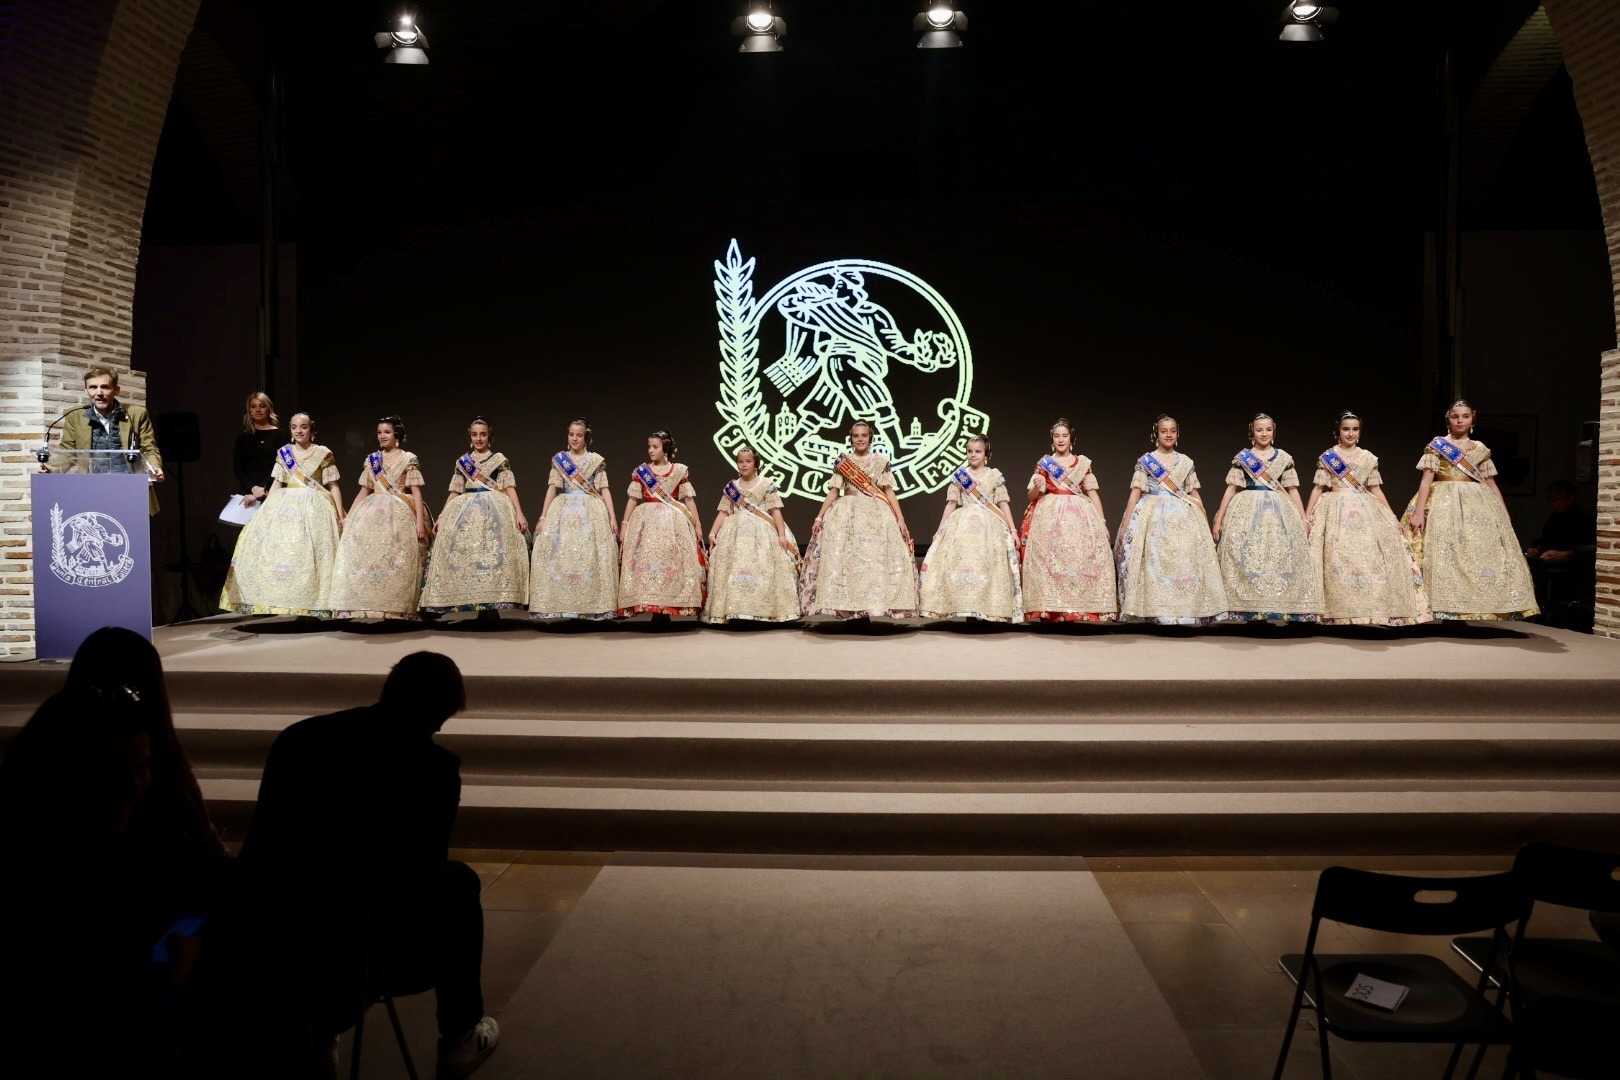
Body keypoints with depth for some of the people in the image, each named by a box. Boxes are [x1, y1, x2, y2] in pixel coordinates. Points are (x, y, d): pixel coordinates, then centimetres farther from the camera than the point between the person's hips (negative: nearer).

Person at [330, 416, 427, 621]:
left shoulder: (408, 459, 3)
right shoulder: (371, 459, 15)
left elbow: (416, 491, -2)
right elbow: (364, 491, 18)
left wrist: (420, 521, -10)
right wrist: (349, 517, 13)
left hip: (399, 514, -4)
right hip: (372, 513, 4)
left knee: (396, 560, -9)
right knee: (365, 554, -8)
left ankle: (395, 607, -6)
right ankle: (366, 604, -7)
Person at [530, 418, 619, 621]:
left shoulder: (596, 460, 7)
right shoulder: (559, 459, 10)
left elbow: (604, 490, 4)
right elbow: (552, 488, 7)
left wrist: (612, 517, -5)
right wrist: (543, 517, 0)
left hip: (591, 513, -1)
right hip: (563, 512, 1)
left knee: (591, 557, -8)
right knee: (560, 556, -6)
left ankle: (589, 605, -4)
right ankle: (563, 604, -3)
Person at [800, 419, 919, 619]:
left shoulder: (880, 461, 7)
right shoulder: (842, 461, 9)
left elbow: (889, 491, 4)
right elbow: (834, 491, 8)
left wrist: (900, 519, -4)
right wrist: (819, 516, 0)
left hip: (876, 514, 0)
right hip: (846, 513, 0)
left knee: (876, 558, -9)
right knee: (842, 558, -9)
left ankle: (872, 606, -6)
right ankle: (844, 607, -7)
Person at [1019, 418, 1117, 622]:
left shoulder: (1083, 463, 13)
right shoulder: (1044, 463, 12)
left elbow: (1092, 493, 12)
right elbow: (1032, 496, 10)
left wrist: (1102, 521, 3)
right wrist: (1037, 487, -13)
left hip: (1080, 516, 1)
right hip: (1050, 516, -1)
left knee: (1080, 556, -10)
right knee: (1049, 558, -13)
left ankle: (1074, 610, -9)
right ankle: (1049, 609, -14)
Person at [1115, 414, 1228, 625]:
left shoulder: (1186, 462, 13)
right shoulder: (1145, 461, 5)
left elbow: (1194, 494, 15)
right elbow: (1135, 493, 2)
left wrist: (1205, 525, 12)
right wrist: (1125, 525, -4)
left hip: (1183, 518, 3)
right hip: (1153, 518, -3)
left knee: (1185, 564, -6)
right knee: (1154, 563, -12)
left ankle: (1184, 612, 0)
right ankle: (1155, 611, -8)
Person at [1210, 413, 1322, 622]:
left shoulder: (1283, 458, 9)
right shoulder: (1242, 457, 6)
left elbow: (1293, 490, 11)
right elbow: (1231, 489, 5)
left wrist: (1304, 521, 7)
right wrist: (1219, 520, 0)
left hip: (1279, 513, 1)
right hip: (1248, 512, -1)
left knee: (1281, 559, -5)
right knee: (1247, 559, -7)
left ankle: (1281, 608, -1)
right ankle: (1249, 610, -3)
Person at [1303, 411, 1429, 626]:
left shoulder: (1369, 458, 11)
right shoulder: (1327, 457, 3)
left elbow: (1376, 490, 14)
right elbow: (1317, 488, 3)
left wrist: (1392, 517, 11)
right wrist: (1307, 517, -3)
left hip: (1365, 512, 3)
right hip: (1336, 511, -3)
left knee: (1369, 557, -6)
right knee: (1338, 559, -13)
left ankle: (1370, 610, -2)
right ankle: (1341, 611, -10)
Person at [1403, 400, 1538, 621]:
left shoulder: (1481, 450, 14)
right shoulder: (1436, 445, 4)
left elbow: (1491, 484, 16)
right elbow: (1426, 480, -4)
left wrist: (1505, 515, 9)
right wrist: (1418, 512, -13)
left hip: (1477, 505, 4)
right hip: (1444, 504, -4)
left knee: (1480, 554, -3)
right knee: (1443, 554, -13)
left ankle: (1479, 608, 2)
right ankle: (1445, 607, -11)